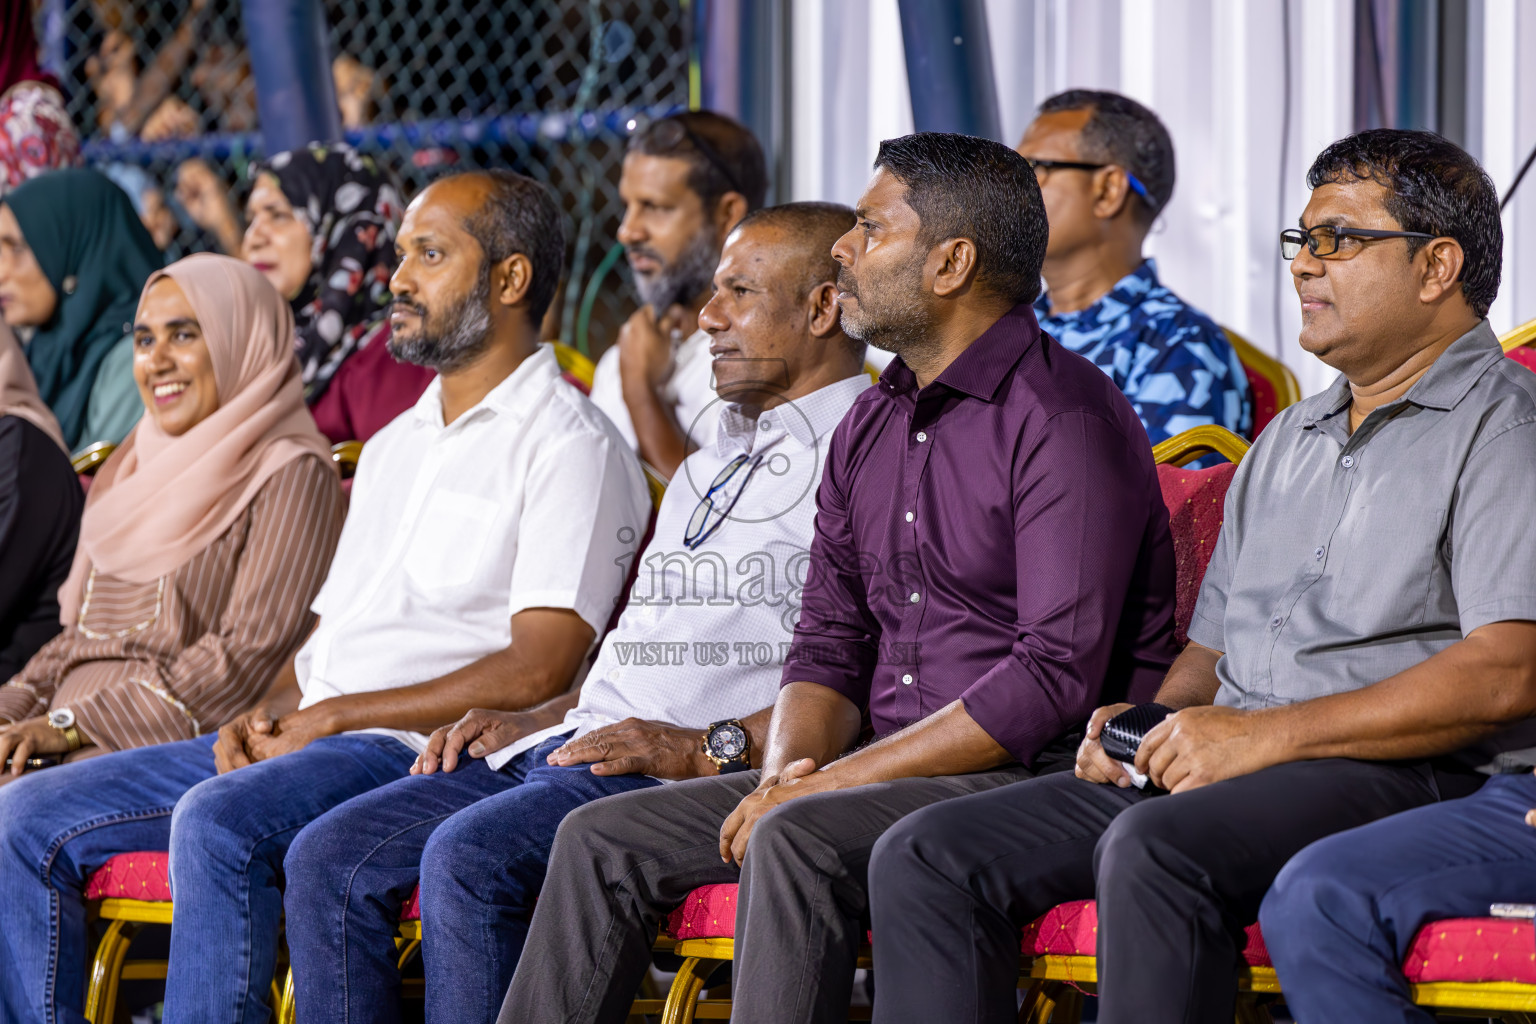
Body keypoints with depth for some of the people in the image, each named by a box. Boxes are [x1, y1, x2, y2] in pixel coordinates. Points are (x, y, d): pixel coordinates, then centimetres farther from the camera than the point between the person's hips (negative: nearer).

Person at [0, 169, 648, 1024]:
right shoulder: (395, 446, 25)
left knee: (218, 823, -36)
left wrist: (330, 717, -13)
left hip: (420, 757, -9)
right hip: (298, 743, 9)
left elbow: (538, 670, -14)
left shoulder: (571, 447, -3)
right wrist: (262, 716, 3)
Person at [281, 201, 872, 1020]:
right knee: (328, 859, -7)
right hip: (568, 747, 9)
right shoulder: (711, 463, 30)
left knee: (467, 855, -32)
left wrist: (713, 747, -20)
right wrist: (531, 722, 15)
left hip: (702, 777, -9)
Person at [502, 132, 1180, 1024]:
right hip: (895, 773, 9)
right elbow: (830, 641, 18)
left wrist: (834, 781, -19)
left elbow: (1057, 675, -21)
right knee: (603, 839, -1)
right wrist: (788, 767, -6)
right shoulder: (871, 427, 15)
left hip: (1041, 775, -9)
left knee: (798, 840, -34)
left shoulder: (1062, 415, -13)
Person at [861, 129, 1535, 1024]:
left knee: (1153, 849, -37)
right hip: (1209, 771, 9)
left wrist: (1265, 734, -17)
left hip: (1403, 779, -8)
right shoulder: (1288, 441, 27)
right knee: (927, 856, -8)